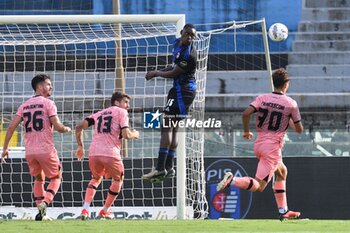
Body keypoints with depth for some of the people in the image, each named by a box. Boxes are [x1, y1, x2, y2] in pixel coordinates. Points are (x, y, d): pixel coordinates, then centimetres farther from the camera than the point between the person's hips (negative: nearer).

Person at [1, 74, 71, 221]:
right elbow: (57, 127, -12)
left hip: (29, 151, 5)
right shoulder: (48, 103, -5)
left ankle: (41, 213, 14)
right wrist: (66, 129, 11)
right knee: (56, 178, 13)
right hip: (46, 150, -5)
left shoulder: (24, 105, 11)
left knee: (39, 179, 22)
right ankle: (44, 203, -11)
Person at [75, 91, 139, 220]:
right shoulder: (121, 112, 7)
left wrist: (80, 146, 23)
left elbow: (79, 127, 15)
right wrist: (135, 134, 16)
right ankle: (105, 211, 26)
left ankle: (85, 209, 10)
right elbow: (126, 135, -6)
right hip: (111, 154, -5)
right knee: (118, 180, 23)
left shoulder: (99, 114, 23)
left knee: (96, 178, 29)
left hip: (93, 153, 5)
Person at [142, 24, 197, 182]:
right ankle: (169, 168, 18)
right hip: (179, 89, 11)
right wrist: (157, 72, 10)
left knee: (167, 126, -14)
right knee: (173, 128, 13)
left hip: (182, 90, -11)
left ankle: (160, 168, -19)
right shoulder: (178, 44, 10)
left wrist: (156, 73, -1)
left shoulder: (188, 53, -21)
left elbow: (174, 73, -16)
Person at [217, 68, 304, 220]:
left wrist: (246, 131, 3)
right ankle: (232, 180, -32)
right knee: (259, 186, -7)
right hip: (273, 148, -6)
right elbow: (299, 129, 0)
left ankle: (283, 211, 28)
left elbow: (246, 113, -12)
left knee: (282, 172, 28)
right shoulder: (291, 104, -5)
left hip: (258, 144, 6)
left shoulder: (262, 98, 3)